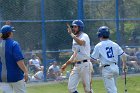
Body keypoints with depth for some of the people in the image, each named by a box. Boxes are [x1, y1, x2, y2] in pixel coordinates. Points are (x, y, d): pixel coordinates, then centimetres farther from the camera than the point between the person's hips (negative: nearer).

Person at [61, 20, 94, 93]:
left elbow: (81, 42, -34)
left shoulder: (84, 36, -8)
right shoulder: (75, 39, 18)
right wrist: (66, 64, 25)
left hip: (85, 65, -8)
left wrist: (71, 34, -35)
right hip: (76, 65, 8)